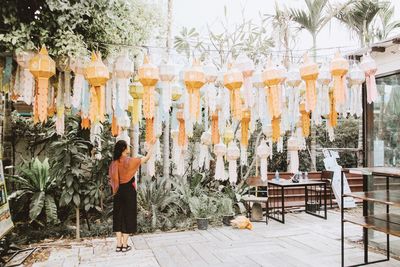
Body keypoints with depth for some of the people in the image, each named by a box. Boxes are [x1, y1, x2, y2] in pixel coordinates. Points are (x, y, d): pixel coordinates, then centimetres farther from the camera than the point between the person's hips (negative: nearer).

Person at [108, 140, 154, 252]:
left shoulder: (114, 163, 0)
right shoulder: (130, 161, -14)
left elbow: (112, 180, 3)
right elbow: (147, 157, -6)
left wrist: (116, 190, 15)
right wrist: (152, 145, 4)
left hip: (118, 192, 5)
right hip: (128, 191, -5)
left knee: (118, 216, 11)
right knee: (128, 216, 5)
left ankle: (119, 245, 15)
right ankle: (125, 245, 11)